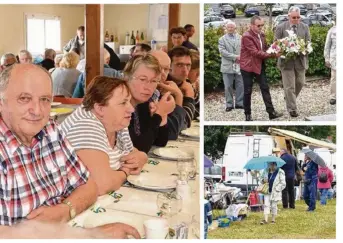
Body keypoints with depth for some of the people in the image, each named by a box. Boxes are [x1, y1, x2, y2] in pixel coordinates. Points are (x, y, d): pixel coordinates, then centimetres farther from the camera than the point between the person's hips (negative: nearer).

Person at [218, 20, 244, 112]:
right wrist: (235, 57, -14)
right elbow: (222, 51, -7)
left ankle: (239, 103, 13)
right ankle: (229, 104, 10)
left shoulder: (240, 38, 11)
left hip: (239, 66, 2)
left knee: (240, 86, 3)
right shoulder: (222, 39, 5)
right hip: (228, 67, -1)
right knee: (228, 86, 1)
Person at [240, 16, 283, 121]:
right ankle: (248, 114, 13)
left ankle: (271, 112, 1)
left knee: (265, 88, 2)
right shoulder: (246, 36, -17)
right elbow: (255, 52, -23)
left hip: (259, 65, 7)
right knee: (248, 91, 2)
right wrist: (271, 55, -26)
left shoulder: (261, 35, 8)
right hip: (248, 66, -7)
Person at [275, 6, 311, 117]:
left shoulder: (305, 27, 6)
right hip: (286, 60, -3)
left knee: (300, 83, 12)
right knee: (289, 86, -4)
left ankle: (289, 98, 39)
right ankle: (292, 109, 1)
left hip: (300, 60, 4)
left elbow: (308, 42, 7)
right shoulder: (280, 27, -2)